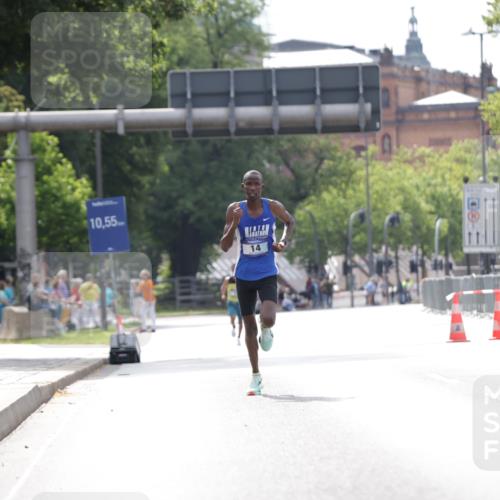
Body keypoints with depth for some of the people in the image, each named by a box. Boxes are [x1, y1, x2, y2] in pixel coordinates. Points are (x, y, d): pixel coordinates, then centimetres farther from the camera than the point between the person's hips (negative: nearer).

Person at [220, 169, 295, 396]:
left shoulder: (273, 207, -7)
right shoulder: (235, 210, -7)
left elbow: (290, 222, 15)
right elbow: (224, 246, -8)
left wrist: (284, 242, -4)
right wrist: (234, 224, -23)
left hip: (267, 275, -1)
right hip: (244, 275, 1)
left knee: (268, 318, -24)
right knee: (249, 326, 8)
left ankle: (266, 331, 15)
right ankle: (255, 376, 21)